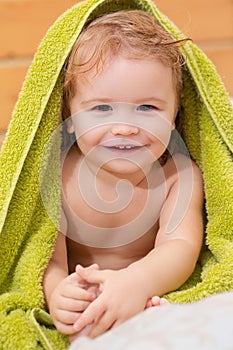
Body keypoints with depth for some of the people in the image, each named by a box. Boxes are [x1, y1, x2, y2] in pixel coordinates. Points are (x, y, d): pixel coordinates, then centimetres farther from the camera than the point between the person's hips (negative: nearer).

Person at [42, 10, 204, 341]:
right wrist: (56, 293, -47)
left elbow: (181, 247, -27)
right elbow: (48, 257, -21)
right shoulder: (59, 176, -15)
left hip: (155, 302, 3)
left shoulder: (181, 176, -13)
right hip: (80, 310, -2)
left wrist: (137, 282, -51)